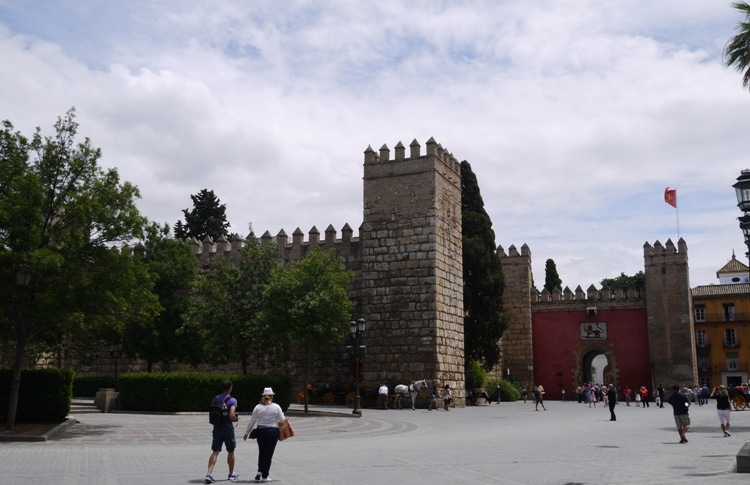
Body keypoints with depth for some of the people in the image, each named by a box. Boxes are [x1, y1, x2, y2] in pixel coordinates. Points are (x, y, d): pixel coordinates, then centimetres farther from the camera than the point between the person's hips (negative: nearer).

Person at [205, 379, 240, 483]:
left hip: (217, 428, 4)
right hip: (228, 429, -4)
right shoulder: (232, 400, -12)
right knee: (230, 452, 13)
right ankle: (231, 474, 26)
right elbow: (232, 415, -22)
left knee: (215, 452, 2)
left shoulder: (215, 399, 5)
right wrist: (237, 418, -2)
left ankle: (209, 474, -14)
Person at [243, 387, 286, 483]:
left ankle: (260, 471, 9)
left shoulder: (258, 407, 0)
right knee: (268, 454, 4)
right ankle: (265, 476, 7)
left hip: (261, 431, 2)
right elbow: (282, 420, 0)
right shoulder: (276, 407, -4)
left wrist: (246, 433, 11)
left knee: (261, 453, 20)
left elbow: (252, 422, 2)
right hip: (273, 431, -2)